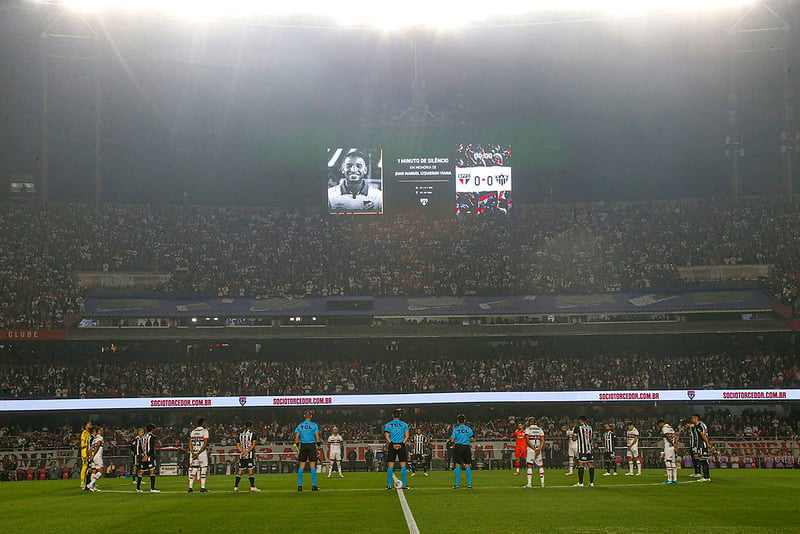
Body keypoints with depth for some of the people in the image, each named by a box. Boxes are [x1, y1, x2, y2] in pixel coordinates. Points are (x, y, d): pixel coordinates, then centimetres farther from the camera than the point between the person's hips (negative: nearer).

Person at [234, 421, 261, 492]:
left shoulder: (240, 434, 12)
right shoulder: (252, 434, -3)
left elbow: (238, 445, 6)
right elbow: (253, 445, -15)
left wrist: (243, 451, -7)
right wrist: (247, 452, -17)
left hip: (242, 455, 5)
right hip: (250, 455, -4)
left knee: (240, 471, 8)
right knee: (251, 471, -4)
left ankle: (235, 487, 7)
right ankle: (252, 487, -7)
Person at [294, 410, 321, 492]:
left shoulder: (300, 425, 5)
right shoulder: (314, 425, -2)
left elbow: (296, 437, 4)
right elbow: (317, 437, -5)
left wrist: (297, 447, 9)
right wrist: (319, 446, 0)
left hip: (303, 446, 2)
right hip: (312, 445, -2)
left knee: (301, 466, 5)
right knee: (313, 466, 1)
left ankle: (299, 486, 3)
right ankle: (314, 485, -2)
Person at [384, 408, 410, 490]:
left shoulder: (388, 424, 6)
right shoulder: (404, 424, 6)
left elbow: (387, 436, -4)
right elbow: (407, 435, -3)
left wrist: (392, 443, -9)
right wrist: (402, 443, -9)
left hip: (391, 446, 1)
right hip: (401, 446, -1)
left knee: (390, 466, 3)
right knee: (403, 465, 2)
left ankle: (389, 485, 1)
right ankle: (404, 484, -2)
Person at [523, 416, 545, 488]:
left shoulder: (528, 429, 1)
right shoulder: (540, 429, 12)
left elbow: (527, 440, -10)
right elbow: (542, 440, 3)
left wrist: (534, 449, -12)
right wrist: (539, 449, -5)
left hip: (530, 449, -4)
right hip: (538, 448, 4)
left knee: (529, 466, -4)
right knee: (540, 466, 11)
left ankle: (529, 483, -11)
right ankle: (542, 482, 7)